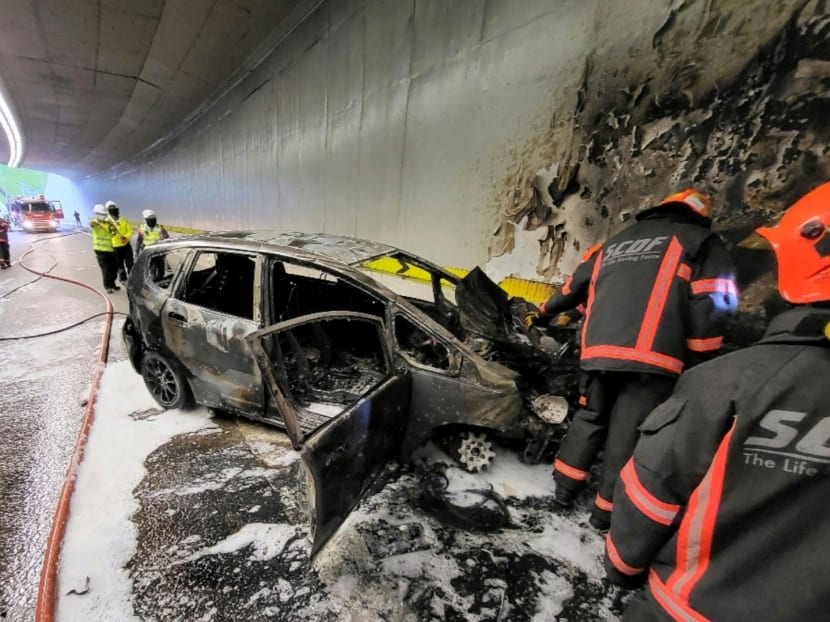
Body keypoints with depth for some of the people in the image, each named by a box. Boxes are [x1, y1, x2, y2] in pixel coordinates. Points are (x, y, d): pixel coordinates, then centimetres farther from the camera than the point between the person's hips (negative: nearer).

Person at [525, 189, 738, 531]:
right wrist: (698, 362, 5)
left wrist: (542, 313, 42)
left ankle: (564, 487, 28)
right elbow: (710, 308, -2)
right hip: (649, 355, -4)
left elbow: (574, 288, 29)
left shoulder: (614, 243, 25)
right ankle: (607, 511, 19)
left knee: (589, 418, 20)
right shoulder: (702, 242, 12)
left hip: (597, 351, 5)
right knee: (627, 434, 6)